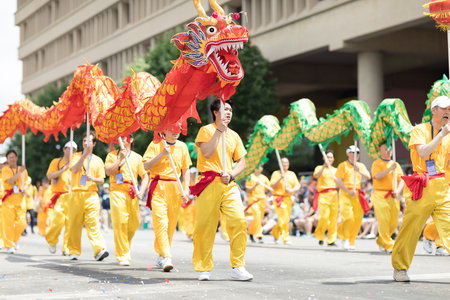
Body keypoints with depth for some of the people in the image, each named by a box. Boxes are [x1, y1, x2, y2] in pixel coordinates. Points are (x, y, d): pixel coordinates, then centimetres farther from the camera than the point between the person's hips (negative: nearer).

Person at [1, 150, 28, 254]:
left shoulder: (22, 169, 12)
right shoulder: (5, 170, 1)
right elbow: (10, 181, -15)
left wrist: (25, 190, 3)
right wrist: (20, 172, -15)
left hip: (20, 199, 3)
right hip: (9, 199, -3)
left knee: (21, 223, -2)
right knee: (8, 223, -6)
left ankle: (15, 239, 24)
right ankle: (9, 246, 1)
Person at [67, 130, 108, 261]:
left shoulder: (98, 160, 14)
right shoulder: (76, 156, 9)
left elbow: (101, 180, 11)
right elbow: (75, 170, -11)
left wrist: (93, 179, -11)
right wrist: (85, 154, -18)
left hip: (91, 195, 0)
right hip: (76, 194, 0)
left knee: (93, 222, -10)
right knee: (75, 223, 1)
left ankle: (99, 250, -18)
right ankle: (74, 251, 10)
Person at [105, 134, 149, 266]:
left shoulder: (137, 157, 13)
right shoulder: (112, 155, 10)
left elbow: (145, 176, 11)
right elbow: (108, 171, -5)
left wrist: (141, 191, -4)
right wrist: (120, 158, -11)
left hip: (132, 194, 2)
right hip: (117, 192, -2)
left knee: (133, 224, 1)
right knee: (120, 223, -12)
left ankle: (126, 247, 29)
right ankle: (123, 256, -8)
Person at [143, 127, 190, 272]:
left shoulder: (182, 147, 12)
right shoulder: (155, 145, 2)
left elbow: (185, 170, 16)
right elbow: (146, 166, -5)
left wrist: (186, 189, 4)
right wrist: (162, 154, -14)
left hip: (175, 188, 4)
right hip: (159, 187, -4)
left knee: (171, 223, 3)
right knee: (161, 220, -16)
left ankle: (161, 256, 16)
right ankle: (167, 257, -22)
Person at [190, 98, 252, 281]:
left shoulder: (234, 135, 18)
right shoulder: (206, 130, 4)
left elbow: (242, 162, 16)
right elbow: (207, 153, -12)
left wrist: (231, 175, -3)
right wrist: (219, 130, -11)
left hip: (229, 185, 4)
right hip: (210, 183, -4)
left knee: (239, 221, -10)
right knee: (205, 225, -3)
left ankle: (237, 267, -4)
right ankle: (204, 268, 8)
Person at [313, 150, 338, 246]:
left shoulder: (336, 170, 18)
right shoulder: (319, 168, 8)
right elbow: (317, 176, -14)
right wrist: (324, 166, -25)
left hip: (334, 195, 3)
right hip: (323, 195, -3)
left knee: (333, 218, -3)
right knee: (324, 217, -13)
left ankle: (331, 240, 4)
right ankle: (320, 236, 11)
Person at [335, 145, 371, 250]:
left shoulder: (361, 166, 17)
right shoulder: (343, 165, 2)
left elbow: (368, 177, 4)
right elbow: (338, 181, -7)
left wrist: (359, 171, -13)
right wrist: (349, 191, -16)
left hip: (357, 194, 5)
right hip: (345, 194, -5)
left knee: (358, 219, -1)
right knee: (348, 217, -17)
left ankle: (351, 241, 12)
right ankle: (344, 238, 5)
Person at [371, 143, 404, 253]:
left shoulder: (396, 164, 18)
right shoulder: (377, 163, 3)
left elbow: (401, 180, 13)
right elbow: (377, 176, -14)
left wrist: (398, 191, -4)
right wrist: (390, 169, -21)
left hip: (393, 197, 5)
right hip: (380, 195, -5)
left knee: (394, 222, 4)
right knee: (384, 220, -12)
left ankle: (380, 241, 23)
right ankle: (388, 246, -7)